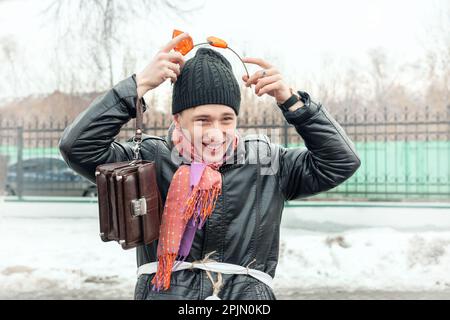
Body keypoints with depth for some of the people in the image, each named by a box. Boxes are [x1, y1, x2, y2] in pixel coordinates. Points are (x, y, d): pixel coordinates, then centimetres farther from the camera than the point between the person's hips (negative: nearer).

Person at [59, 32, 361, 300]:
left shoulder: (266, 162, 11)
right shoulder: (150, 160, 7)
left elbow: (342, 162, 9)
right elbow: (77, 146, -2)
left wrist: (291, 100, 0)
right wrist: (140, 84, -7)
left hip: (248, 294, 1)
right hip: (162, 292, -1)